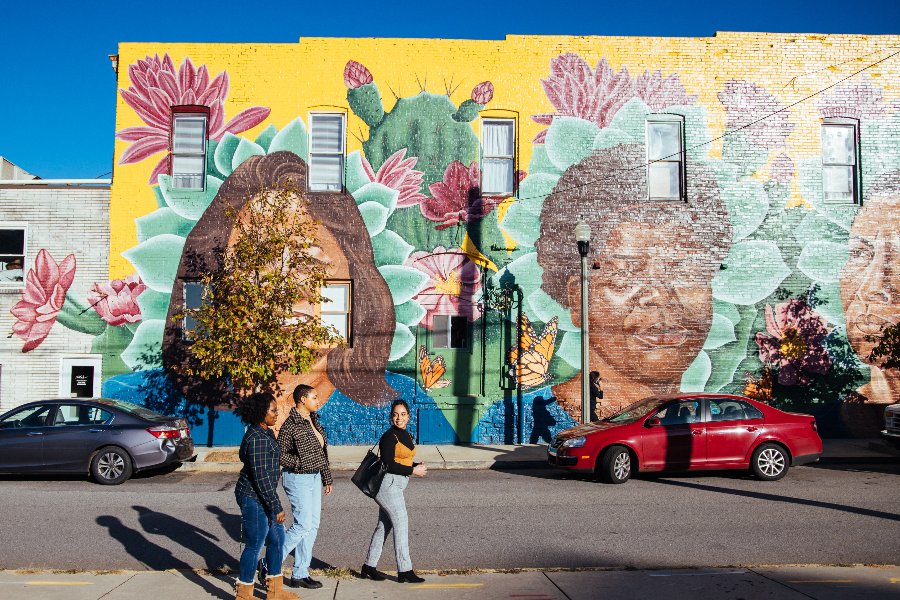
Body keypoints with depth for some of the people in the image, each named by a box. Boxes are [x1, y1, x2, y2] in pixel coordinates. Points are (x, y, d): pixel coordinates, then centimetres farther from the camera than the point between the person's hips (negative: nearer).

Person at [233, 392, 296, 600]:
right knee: (254, 545, 3)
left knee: (277, 539, 16)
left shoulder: (265, 433, 9)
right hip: (254, 498, -10)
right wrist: (276, 507, -21)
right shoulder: (257, 438, -23)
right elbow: (261, 476, -24)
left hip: (264, 496, 10)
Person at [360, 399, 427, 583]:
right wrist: (413, 471, -16)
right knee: (401, 523, -5)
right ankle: (404, 571, 3)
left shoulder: (406, 435, 13)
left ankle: (369, 567, 21)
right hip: (388, 484, -9)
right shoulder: (389, 437, -15)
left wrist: (417, 465, 0)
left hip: (394, 485, 9)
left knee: (384, 525, 13)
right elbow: (389, 464, -20)